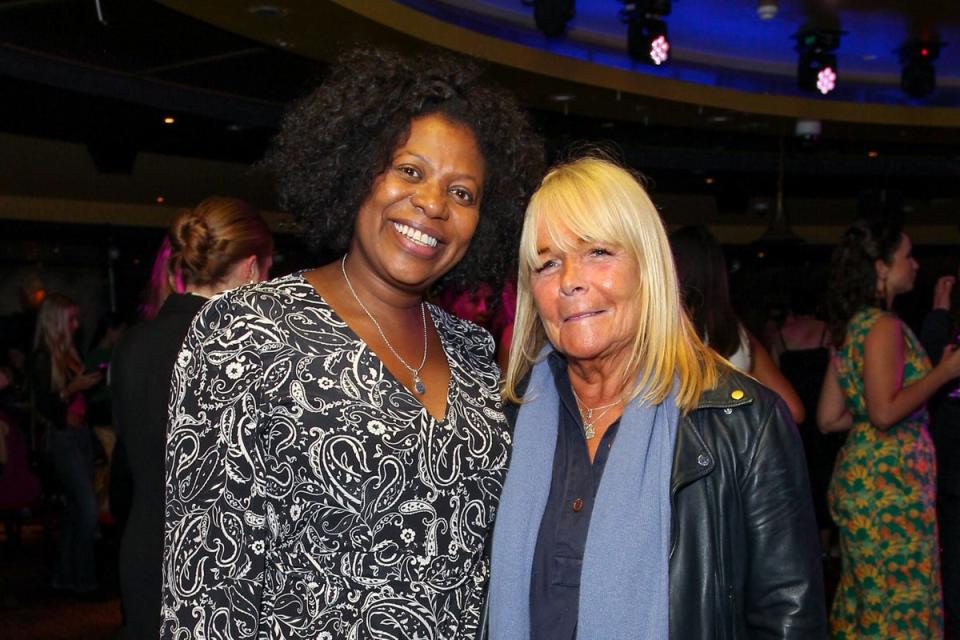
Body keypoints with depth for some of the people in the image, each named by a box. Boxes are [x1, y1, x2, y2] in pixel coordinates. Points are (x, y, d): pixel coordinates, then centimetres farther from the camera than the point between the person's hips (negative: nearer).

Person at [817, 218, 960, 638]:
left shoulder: (852, 326, 12)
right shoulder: (884, 325, -13)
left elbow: (828, 418, 13)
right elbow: (884, 412, -22)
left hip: (860, 473, 9)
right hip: (890, 479, -9)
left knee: (864, 596, 14)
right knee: (900, 602, -3)